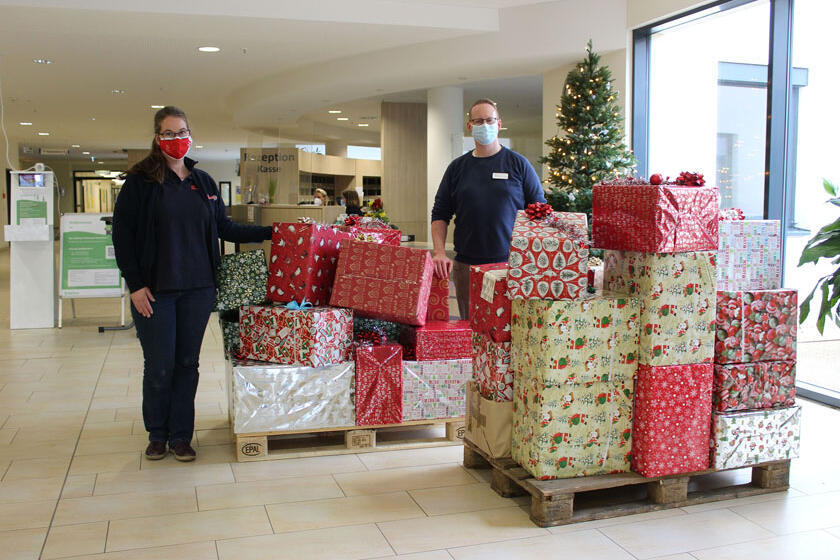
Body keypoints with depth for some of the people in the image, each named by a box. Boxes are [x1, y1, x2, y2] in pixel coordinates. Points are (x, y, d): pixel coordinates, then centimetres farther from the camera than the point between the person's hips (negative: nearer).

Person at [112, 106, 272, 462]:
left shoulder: (203, 182, 11)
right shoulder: (140, 181, -2)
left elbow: (224, 228, 16)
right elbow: (122, 235, -4)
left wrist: (269, 233, 8)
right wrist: (135, 284, -10)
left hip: (197, 289, 4)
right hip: (155, 291, -3)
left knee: (187, 364, 8)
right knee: (159, 366, 2)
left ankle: (181, 436, 20)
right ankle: (157, 435, 22)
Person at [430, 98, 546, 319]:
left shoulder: (518, 164, 5)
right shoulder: (457, 168, 10)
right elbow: (440, 214, 11)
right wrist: (439, 252, -4)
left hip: (511, 264, -2)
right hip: (466, 266, 2)